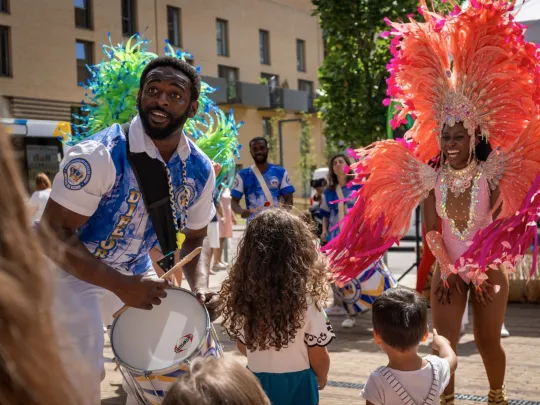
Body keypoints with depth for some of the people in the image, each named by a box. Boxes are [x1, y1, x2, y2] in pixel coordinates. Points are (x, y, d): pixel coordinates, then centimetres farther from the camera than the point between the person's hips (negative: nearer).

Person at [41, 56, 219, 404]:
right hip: (70, 270, -5)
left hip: (135, 271, 6)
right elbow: (55, 233, -28)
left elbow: (194, 238, 2)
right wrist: (120, 285, -36)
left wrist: (201, 287, -18)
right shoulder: (99, 155, -29)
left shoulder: (200, 170, -10)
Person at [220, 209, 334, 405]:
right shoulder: (305, 300, -22)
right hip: (296, 385, -3)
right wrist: (321, 378, 9)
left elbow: (243, 346, 3)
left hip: (256, 382, 3)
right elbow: (318, 357, -13)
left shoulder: (241, 296, -11)